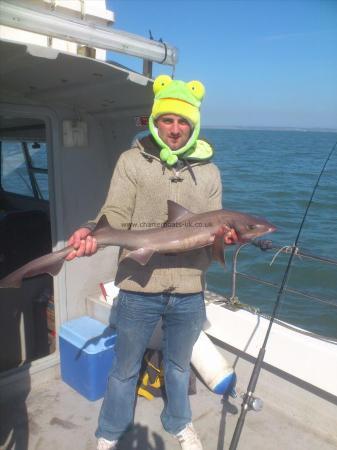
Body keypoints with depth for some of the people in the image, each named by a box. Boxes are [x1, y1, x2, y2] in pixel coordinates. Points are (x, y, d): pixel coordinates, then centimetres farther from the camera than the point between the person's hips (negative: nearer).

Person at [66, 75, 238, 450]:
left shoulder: (209, 171, 5)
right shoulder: (132, 161, -3)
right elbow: (115, 215, -11)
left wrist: (226, 235, -16)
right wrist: (92, 232, -31)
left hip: (189, 292, 3)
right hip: (138, 288, -2)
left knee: (179, 365, 25)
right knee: (124, 369, 17)